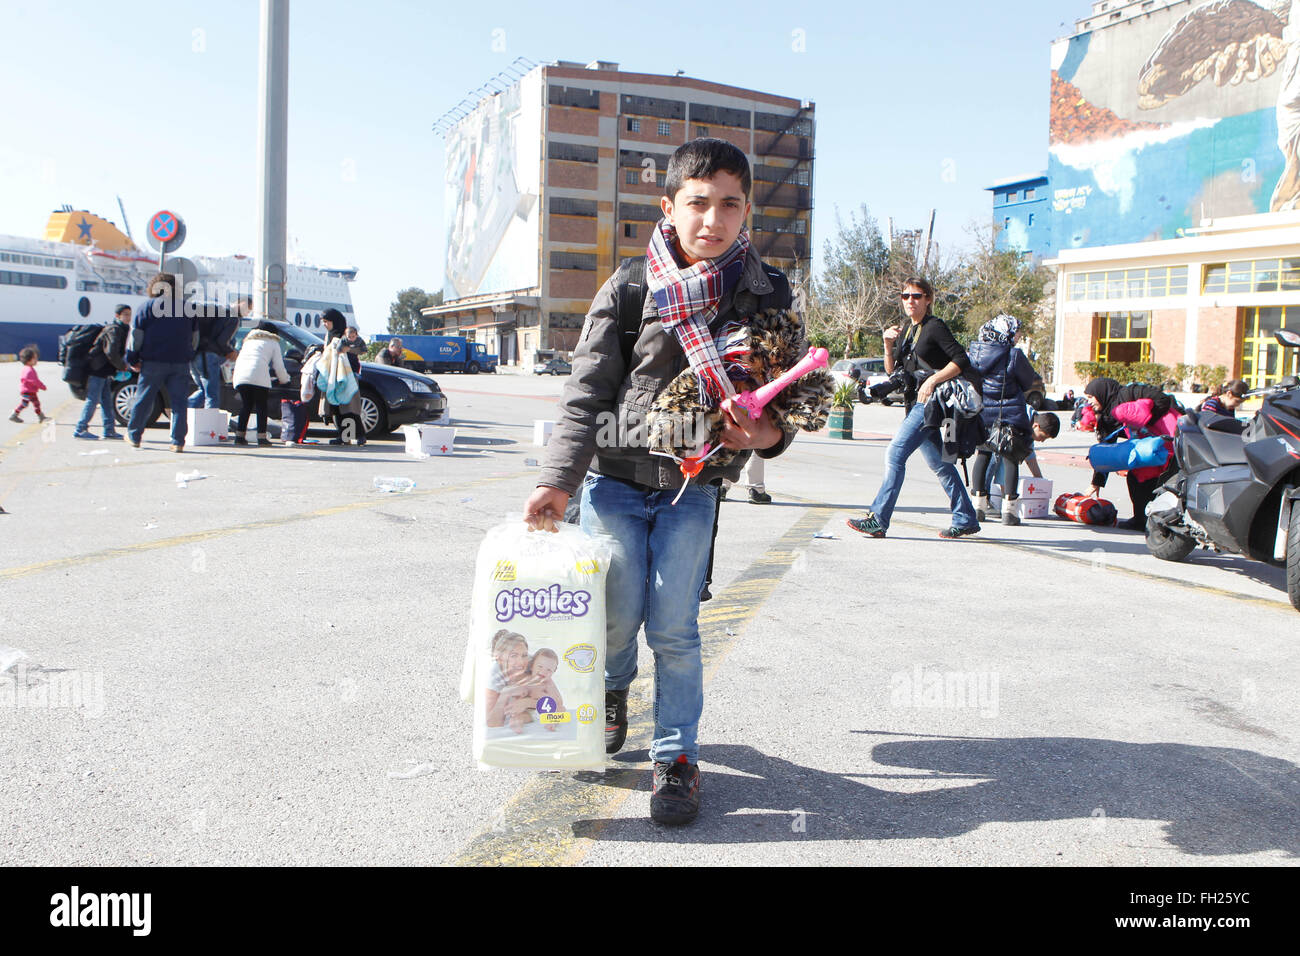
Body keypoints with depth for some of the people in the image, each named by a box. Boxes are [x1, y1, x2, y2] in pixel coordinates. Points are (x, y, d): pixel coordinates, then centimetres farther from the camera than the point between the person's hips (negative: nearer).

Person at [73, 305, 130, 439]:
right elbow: (111, 352, -25)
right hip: (96, 370, -10)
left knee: (107, 400, 11)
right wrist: (122, 367, -14)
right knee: (93, 399, -6)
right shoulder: (114, 330, -16)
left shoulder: (122, 330, 14)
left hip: (104, 371, 10)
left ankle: (109, 430, 16)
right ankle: (80, 430, -1)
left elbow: (121, 352, 18)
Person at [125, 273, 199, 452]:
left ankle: (134, 436, 19)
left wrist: (132, 360, 8)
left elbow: (136, 335, 0)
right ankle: (178, 442, -5)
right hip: (180, 363, 2)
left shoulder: (147, 306, 3)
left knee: (144, 400, 8)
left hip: (153, 362, -2)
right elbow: (195, 338, 18)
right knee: (179, 402, 1)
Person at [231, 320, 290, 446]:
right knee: (261, 406, 3)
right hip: (259, 376, -5)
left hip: (240, 375, 5)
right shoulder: (273, 342, 19)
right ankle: (262, 437, -3)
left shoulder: (248, 340, 34)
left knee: (246, 405, 15)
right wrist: (284, 379, 30)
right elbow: (279, 366, 13)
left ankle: (239, 435, 13)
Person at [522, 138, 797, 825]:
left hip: (691, 487, 1)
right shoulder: (630, 288, -7)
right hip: (613, 478, 0)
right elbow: (587, 390, -6)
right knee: (618, 616, 3)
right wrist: (559, 480, -12)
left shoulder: (766, 295, -3)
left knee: (674, 626, -2)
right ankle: (611, 691, 38)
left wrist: (769, 433, -19)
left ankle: (675, 757, 16)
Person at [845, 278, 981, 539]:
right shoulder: (906, 332, 17)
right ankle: (966, 519, 19)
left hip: (931, 401, -9)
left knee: (895, 454, -15)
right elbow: (892, 370, 14)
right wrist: (888, 345, -1)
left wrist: (932, 380, -20)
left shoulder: (935, 327, -7)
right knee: (938, 462, 11)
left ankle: (878, 520, -15)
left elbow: (962, 360, -12)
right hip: (915, 403, 9)